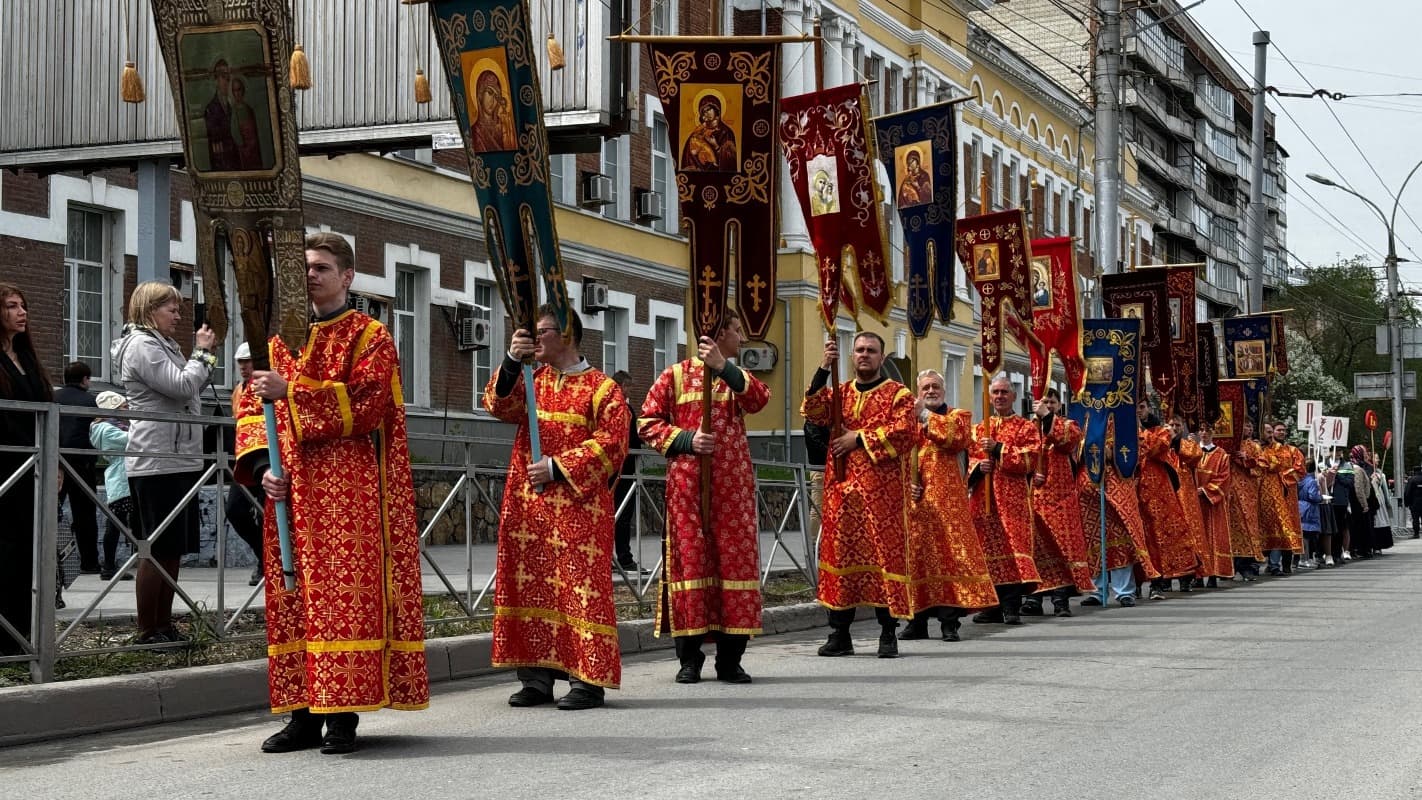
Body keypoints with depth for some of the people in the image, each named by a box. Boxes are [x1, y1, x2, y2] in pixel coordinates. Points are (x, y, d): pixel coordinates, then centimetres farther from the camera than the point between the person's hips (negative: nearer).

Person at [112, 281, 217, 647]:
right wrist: (202, 352, -7)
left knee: (172, 550, 11)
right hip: (157, 464, -10)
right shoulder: (141, 345, -10)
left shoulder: (161, 345, 21)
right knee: (157, 550, -7)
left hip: (178, 461, 10)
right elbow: (183, 387, -20)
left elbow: (184, 391, 24)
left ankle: (164, 626, 16)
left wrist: (203, 356, 13)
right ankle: (146, 632, -2)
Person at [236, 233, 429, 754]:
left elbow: (367, 402, -13)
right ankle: (304, 714, 7)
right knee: (293, 595, 3)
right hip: (290, 490, 5)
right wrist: (263, 464, -4)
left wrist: (290, 392, -17)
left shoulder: (370, 337, 3)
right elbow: (249, 405, 13)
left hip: (348, 490, -5)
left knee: (345, 593, -10)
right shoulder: (280, 339, 18)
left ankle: (344, 714, -8)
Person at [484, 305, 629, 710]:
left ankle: (589, 680, -4)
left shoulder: (601, 387, 0)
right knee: (530, 584, 4)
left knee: (581, 587, -7)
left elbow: (611, 443, -8)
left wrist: (558, 467, -14)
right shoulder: (530, 381, 15)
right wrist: (512, 361, -18)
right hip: (527, 506, 5)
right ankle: (537, 677, 9)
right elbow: (499, 405, -3)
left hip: (578, 507, -5)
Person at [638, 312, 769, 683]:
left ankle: (730, 659, 5)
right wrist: (685, 439, -12)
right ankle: (689, 658, 6)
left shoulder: (737, 377, 14)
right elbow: (649, 423, 2)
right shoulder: (674, 376, 5)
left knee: (735, 561, -1)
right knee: (689, 560, -2)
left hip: (733, 486, 3)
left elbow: (759, 399, -8)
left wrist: (724, 367, -20)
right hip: (687, 484, -3)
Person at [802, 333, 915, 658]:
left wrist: (860, 439, -11)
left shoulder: (898, 394, 5)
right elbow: (813, 411, -2)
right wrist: (823, 370, -11)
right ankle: (840, 634, 7)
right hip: (842, 488, 4)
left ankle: (888, 634, 0)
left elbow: (903, 432, -10)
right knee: (840, 552, 2)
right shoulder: (839, 392, 16)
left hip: (882, 489, -4)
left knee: (884, 552, -5)